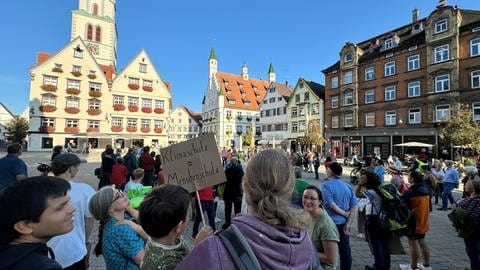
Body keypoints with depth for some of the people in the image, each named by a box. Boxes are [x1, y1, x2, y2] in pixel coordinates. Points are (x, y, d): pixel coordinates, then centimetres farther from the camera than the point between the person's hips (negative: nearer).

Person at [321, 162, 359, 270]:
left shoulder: (326, 185, -13)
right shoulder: (348, 186, 4)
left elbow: (331, 204, -21)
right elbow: (355, 206, -2)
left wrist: (345, 214, -8)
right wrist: (348, 223, -5)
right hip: (344, 223, 5)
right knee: (345, 250, 17)